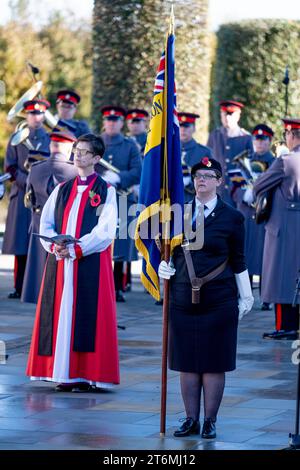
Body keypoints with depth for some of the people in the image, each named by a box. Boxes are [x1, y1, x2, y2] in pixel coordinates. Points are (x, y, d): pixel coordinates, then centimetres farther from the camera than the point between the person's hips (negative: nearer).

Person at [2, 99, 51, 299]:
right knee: (20, 245, -2)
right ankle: (20, 288, 2)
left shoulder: (52, 139, 11)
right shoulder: (17, 139, 11)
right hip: (21, 196, 1)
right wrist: (28, 182, -9)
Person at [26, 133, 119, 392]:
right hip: (60, 262, 5)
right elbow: (46, 224, 10)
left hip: (91, 263, -5)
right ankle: (64, 372, 4)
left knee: (87, 315, -7)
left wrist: (75, 249, -18)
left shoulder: (106, 191, 1)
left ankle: (86, 373, -6)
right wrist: (55, 246, -10)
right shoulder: (62, 190, 16)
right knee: (60, 314, 1)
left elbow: (105, 230, -9)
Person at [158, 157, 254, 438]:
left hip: (218, 301, -3)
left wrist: (246, 297, 5)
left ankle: (210, 421, 8)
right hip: (183, 299, 3)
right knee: (186, 362, 5)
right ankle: (191, 420, 13)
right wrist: (164, 266, -3)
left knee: (213, 363, 1)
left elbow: (238, 262, 5)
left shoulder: (231, 217, 1)